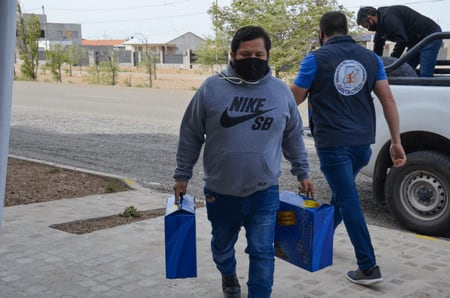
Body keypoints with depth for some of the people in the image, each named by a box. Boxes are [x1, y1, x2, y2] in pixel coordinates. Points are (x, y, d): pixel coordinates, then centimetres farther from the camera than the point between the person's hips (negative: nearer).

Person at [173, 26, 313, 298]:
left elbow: (294, 137, 11)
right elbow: (190, 136, 1)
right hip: (220, 191, 1)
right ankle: (228, 275, 51)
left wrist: (303, 173, 12)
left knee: (262, 252, 0)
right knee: (222, 244, 21)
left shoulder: (281, 91, 0)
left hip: (264, 192, 0)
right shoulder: (212, 88, -6)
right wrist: (182, 175, 3)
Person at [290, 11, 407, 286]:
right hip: (363, 141, 6)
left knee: (349, 201, -2)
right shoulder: (371, 58, 7)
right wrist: (396, 142, 4)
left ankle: (369, 267, 0)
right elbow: (388, 99, 2)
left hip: (333, 142, -6)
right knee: (343, 191, 24)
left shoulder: (316, 59, -6)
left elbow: (293, 100, -2)